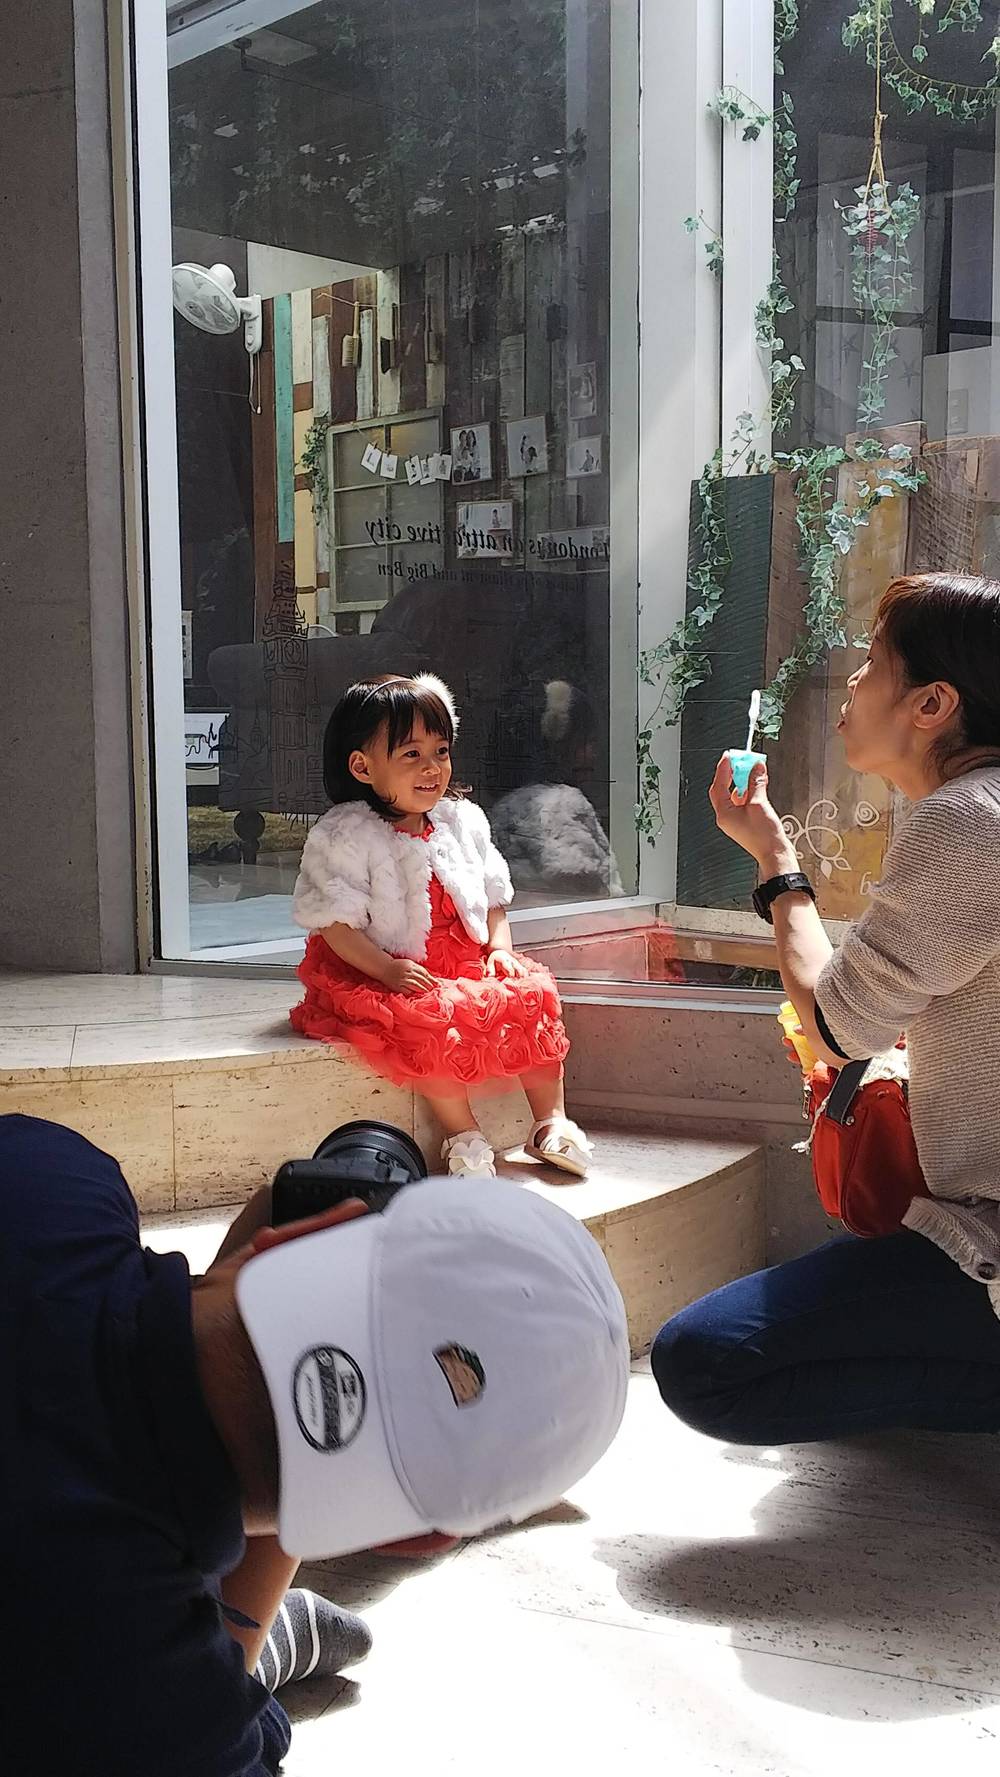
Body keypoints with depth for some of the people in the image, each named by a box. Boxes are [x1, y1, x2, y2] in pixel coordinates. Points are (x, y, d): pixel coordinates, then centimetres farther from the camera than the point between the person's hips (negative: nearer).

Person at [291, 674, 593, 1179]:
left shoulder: (463, 821, 7)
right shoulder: (344, 836, -10)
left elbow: (493, 897, 15)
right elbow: (334, 922, -14)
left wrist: (500, 948, -3)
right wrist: (386, 969, -25)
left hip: (470, 964, 5)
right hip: (389, 974, -5)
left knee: (531, 996, -13)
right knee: (427, 1020, -32)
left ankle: (552, 1119, -2)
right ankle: (463, 1134, -17)